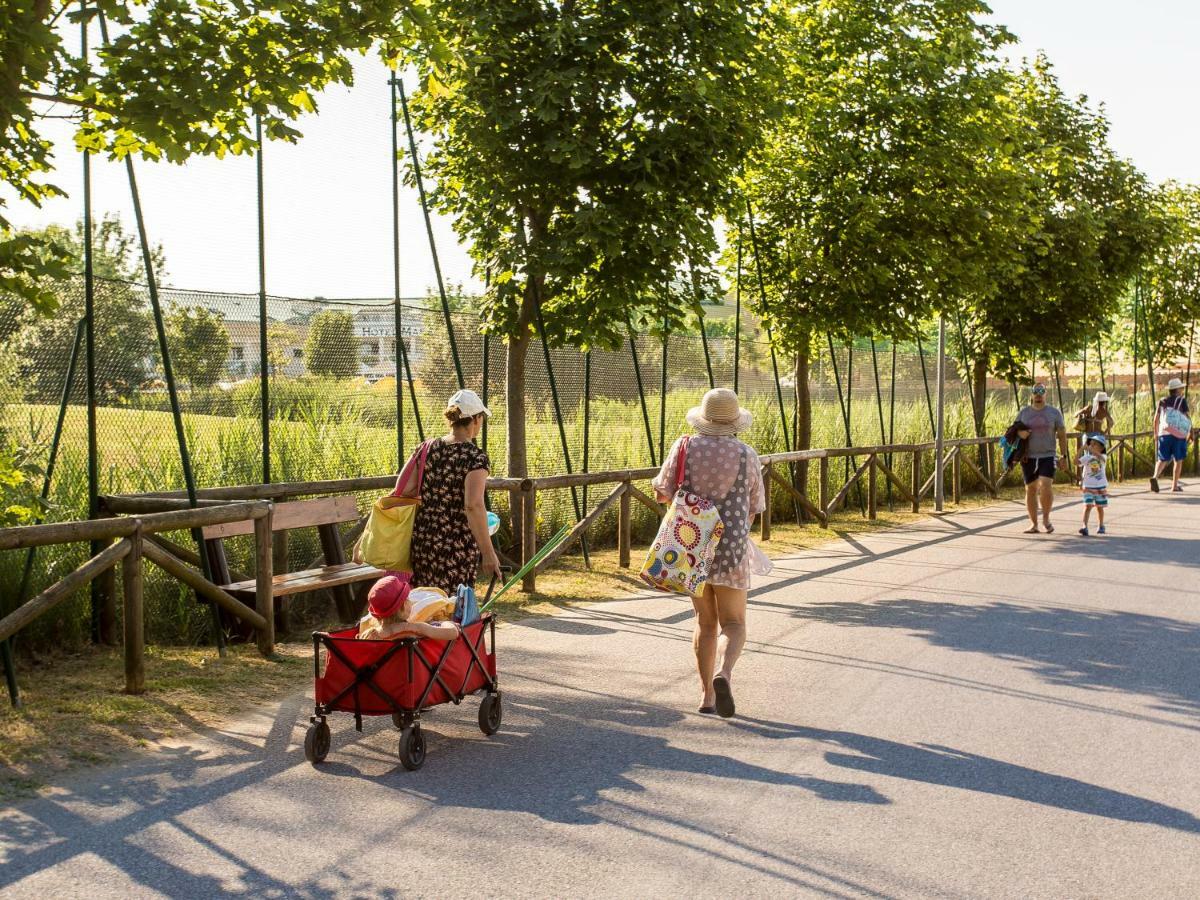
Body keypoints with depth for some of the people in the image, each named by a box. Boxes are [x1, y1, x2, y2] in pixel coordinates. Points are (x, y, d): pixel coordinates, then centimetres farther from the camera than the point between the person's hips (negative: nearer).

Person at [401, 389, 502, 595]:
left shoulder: (427, 449, 4)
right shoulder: (476, 458, -12)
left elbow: (404, 490, 1)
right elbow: (473, 506, -24)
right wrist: (488, 553, -21)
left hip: (422, 540, 5)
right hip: (458, 546, -5)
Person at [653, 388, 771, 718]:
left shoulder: (684, 447, -3)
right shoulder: (746, 455, -5)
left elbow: (662, 493, 5)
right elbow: (754, 508, 5)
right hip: (731, 549, -2)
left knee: (705, 622, 17)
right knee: (733, 624, 6)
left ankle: (706, 694, 13)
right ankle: (723, 673, -23)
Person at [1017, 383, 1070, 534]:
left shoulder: (1054, 413, 4)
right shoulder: (1024, 413, 8)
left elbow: (1062, 435, 6)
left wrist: (1064, 456, 1)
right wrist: (1020, 433, -8)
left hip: (1047, 456, -2)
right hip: (1028, 457, 2)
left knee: (1046, 486, -18)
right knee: (1030, 489, 4)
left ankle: (1046, 518, 4)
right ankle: (1033, 524, 13)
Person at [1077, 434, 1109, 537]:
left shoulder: (1103, 457, -5)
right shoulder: (1087, 457, 0)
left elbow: (1100, 457, -29)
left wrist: (1089, 449, -39)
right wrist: (1081, 449, -22)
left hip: (1100, 487, 0)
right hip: (1088, 487, 0)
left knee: (1100, 507, 13)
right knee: (1087, 506, -12)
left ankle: (1101, 526, 31)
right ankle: (1084, 527, -20)